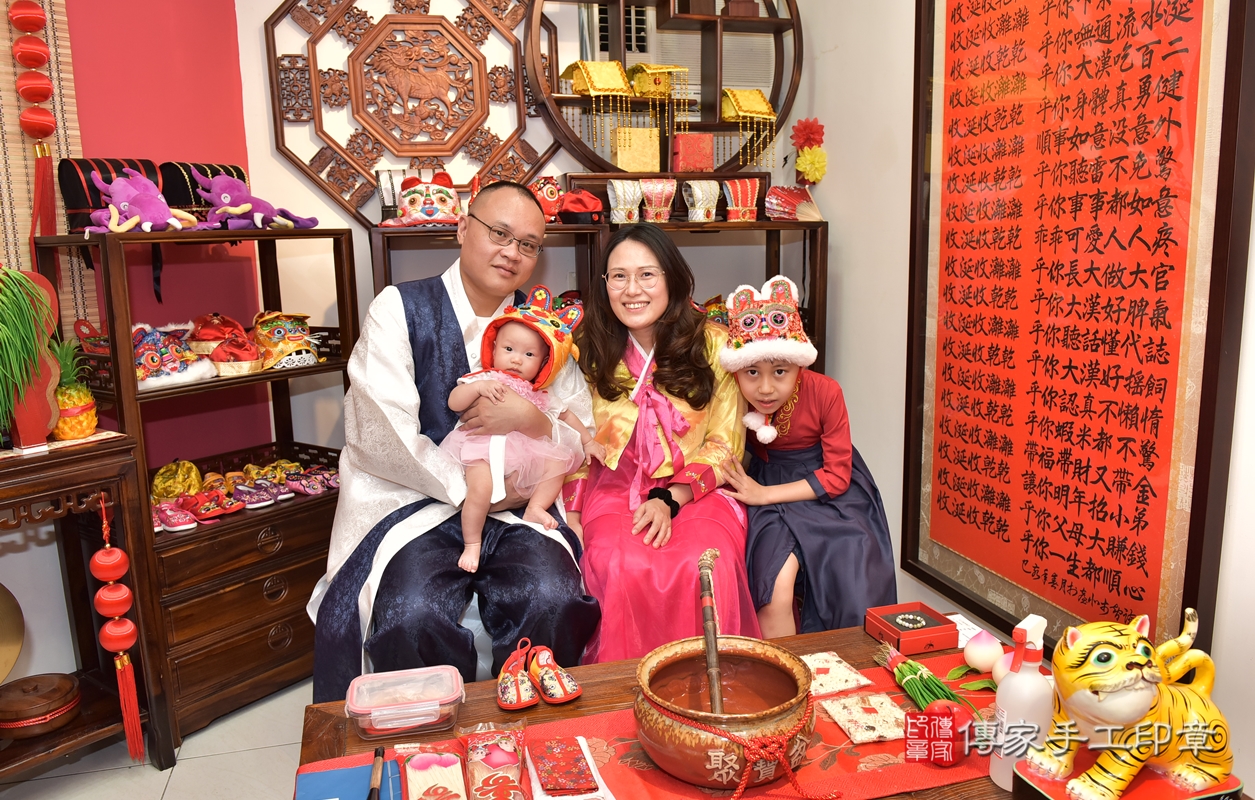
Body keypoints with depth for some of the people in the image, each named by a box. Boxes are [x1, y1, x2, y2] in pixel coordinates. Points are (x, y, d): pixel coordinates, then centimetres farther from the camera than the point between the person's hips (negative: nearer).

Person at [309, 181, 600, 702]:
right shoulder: (400, 308, 1)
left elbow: (584, 439, 10)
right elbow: (383, 434, -10)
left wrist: (533, 419, -12)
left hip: (517, 507, 3)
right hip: (414, 501, -2)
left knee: (554, 602, -25)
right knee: (415, 616, -29)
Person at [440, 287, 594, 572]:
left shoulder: (540, 396, 19)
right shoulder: (483, 380, 6)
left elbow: (567, 415, 30)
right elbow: (454, 402, -6)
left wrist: (589, 442, 24)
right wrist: (479, 387, -21)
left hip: (524, 455, 6)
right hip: (484, 451, -6)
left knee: (560, 459, -7)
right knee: (481, 486, -32)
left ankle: (536, 507, -6)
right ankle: (472, 544, -16)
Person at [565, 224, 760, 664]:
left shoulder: (714, 345, 0)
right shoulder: (589, 350, 4)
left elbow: (723, 446, 2)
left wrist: (669, 499, -12)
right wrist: (572, 522, -7)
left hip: (696, 491, 0)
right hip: (615, 488, 1)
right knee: (624, 568, -31)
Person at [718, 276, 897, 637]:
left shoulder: (825, 392, -19)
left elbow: (837, 476, -14)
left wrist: (765, 494, -21)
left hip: (828, 491, 0)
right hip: (767, 488, 0)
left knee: (852, 584, -18)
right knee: (776, 582, -25)